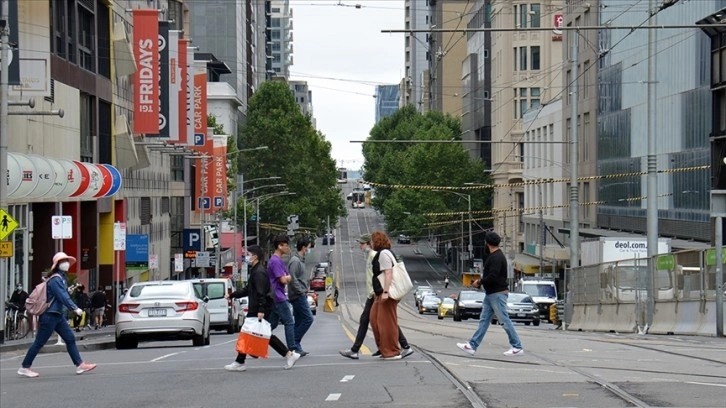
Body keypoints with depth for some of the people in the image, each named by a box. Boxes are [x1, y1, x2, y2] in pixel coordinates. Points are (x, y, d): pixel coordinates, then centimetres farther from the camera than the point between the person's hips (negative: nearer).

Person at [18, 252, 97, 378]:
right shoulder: (55, 279, -16)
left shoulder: (61, 278, 15)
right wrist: (75, 308, -28)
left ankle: (80, 365, 4)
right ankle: (24, 368, 4)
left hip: (58, 315, 10)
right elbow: (63, 296, -24)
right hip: (50, 315, -10)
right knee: (39, 343, -3)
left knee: (70, 339, 4)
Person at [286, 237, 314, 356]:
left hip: (300, 296, 10)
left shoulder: (300, 260, 16)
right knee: (308, 319, -11)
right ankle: (294, 344, -8)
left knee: (299, 322, 10)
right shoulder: (295, 261, -15)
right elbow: (293, 279, -23)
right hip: (298, 296, -10)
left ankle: (296, 348, 11)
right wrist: (301, 292, -18)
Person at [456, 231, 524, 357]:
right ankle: (472, 346, 8)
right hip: (491, 294, 11)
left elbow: (492, 276, -25)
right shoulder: (494, 256, 15)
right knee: (484, 320, 8)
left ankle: (517, 348, -1)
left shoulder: (497, 257, -18)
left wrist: (480, 282, -13)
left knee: (505, 320, -6)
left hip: (498, 294, -11)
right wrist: (482, 280, 10)